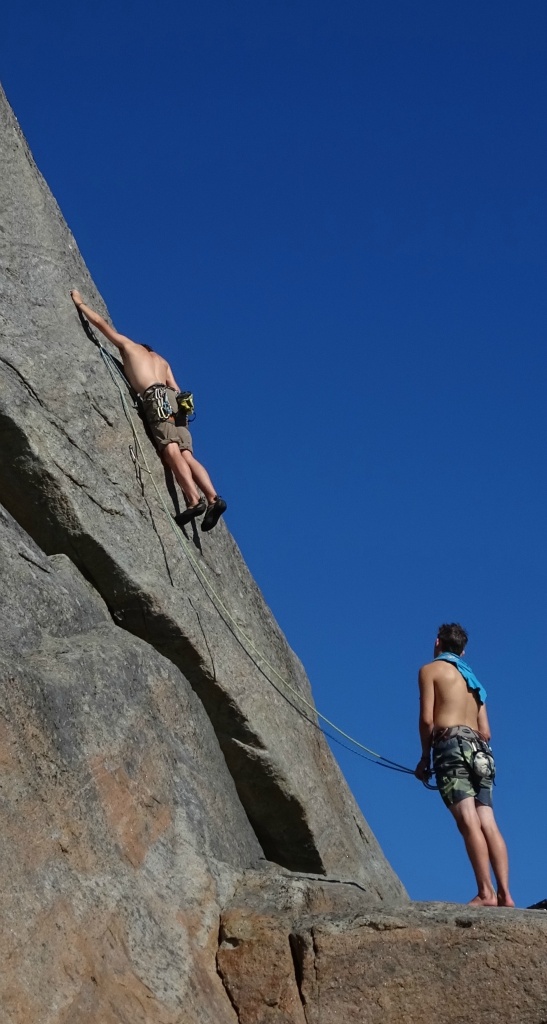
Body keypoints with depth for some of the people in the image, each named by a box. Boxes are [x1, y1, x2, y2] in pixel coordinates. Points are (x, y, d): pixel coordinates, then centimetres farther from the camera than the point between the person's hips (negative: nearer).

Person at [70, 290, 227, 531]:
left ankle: (194, 500, -36)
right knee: (186, 455, -4)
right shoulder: (161, 361, 37)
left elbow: (101, 323, 28)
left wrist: (80, 303, 39)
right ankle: (213, 498, -22)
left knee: (171, 450, -20)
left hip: (157, 396, -6)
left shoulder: (128, 345, 25)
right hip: (173, 397, 6)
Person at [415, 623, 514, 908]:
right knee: (487, 823, -2)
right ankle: (505, 893, -12)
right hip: (480, 751, 7)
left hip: (451, 745, -7)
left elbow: (427, 719, -3)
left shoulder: (431, 669, 9)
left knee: (468, 821, -15)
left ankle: (486, 892, -24)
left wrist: (425, 757, 5)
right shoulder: (471, 677, 28)